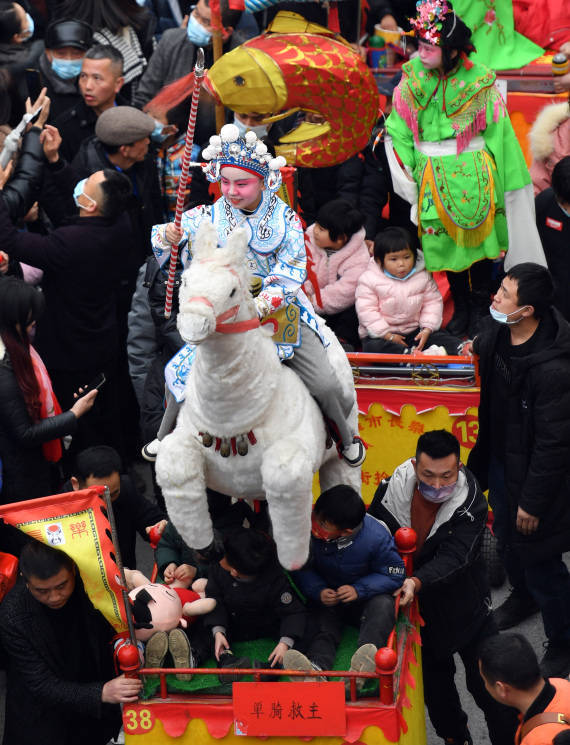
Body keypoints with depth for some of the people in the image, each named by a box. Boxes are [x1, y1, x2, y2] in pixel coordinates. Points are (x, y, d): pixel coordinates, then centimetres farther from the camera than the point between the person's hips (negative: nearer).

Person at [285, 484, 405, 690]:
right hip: (327, 598, 2)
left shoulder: (376, 537, -22)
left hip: (363, 599, -2)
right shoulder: (309, 532, -15)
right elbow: (302, 570, -1)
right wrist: (318, 591, -21)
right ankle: (316, 668, -59)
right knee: (324, 626, -28)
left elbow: (394, 575, -12)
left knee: (382, 605, -33)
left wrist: (359, 590, -25)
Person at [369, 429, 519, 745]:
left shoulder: (471, 503, -25)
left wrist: (418, 582, -51)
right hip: (419, 604, 3)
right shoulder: (393, 490, -18)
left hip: (464, 604, -3)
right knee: (434, 680, 19)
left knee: (487, 683, -1)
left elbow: (453, 557, -34)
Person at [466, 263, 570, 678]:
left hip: (534, 473, -8)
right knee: (506, 538, 30)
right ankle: (523, 596, 59)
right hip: (500, 460, 8)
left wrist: (533, 500, -20)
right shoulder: (499, 332, -12)